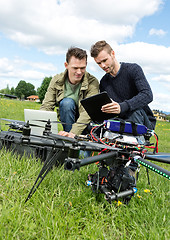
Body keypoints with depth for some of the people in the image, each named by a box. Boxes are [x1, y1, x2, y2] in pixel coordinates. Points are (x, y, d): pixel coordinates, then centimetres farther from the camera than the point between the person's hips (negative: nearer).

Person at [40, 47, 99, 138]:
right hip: (67, 122, 2)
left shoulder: (92, 82, -18)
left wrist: (73, 133, -45)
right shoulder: (57, 81, -8)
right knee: (67, 102, -27)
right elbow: (46, 106, -12)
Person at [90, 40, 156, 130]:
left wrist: (122, 107, -39)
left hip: (143, 122, -3)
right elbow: (105, 109, 13)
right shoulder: (103, 82, 10)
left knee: (135, 111, -38)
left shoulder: (133, 69, -6)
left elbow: (148, 95, -23)